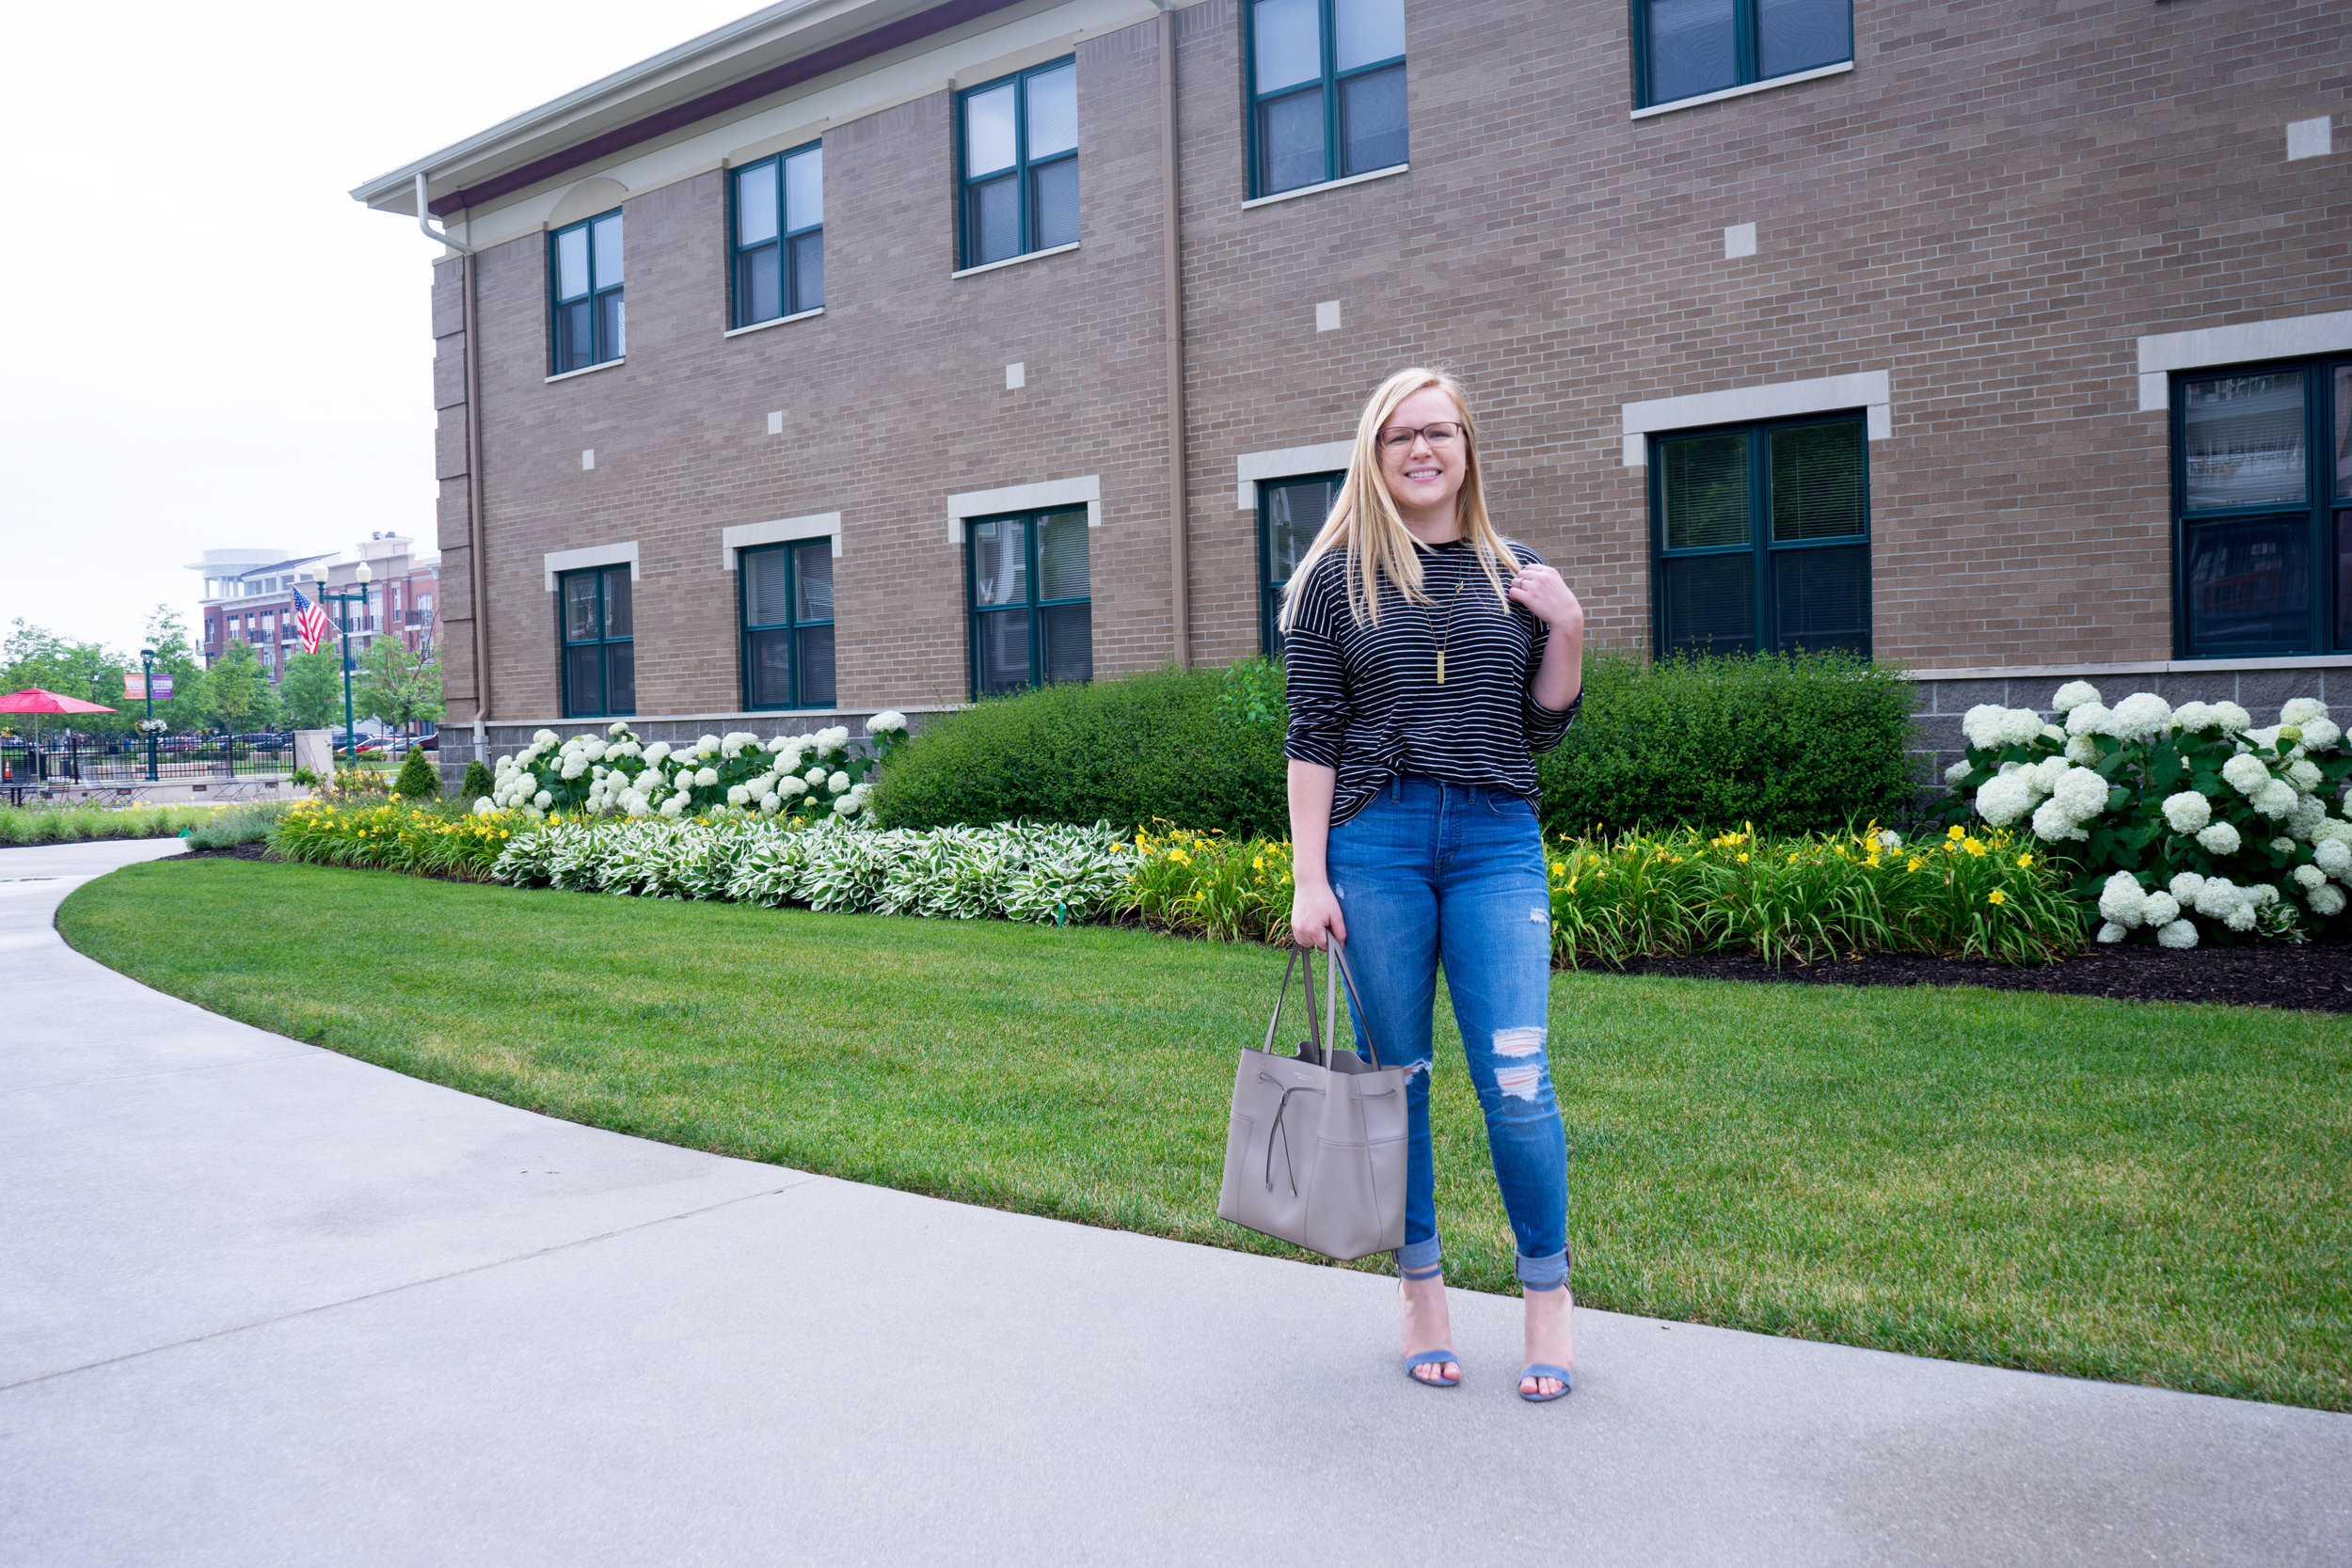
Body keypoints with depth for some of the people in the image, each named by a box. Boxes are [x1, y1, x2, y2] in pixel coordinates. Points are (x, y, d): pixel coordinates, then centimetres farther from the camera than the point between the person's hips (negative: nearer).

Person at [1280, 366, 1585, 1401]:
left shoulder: (1512, 574, 12)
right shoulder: (1338, 574, 5)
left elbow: (1544, 728, 14)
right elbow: (1311, 735, 1)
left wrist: (1567, 628, -1)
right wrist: (1309, 878, -6)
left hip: (1497, 841, 1)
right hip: (1374, 840, -1)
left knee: (1516, 1082, -4)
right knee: (1395, 1076, 6)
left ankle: (1549, 1297, 14)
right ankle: (1420, 1290, 22)